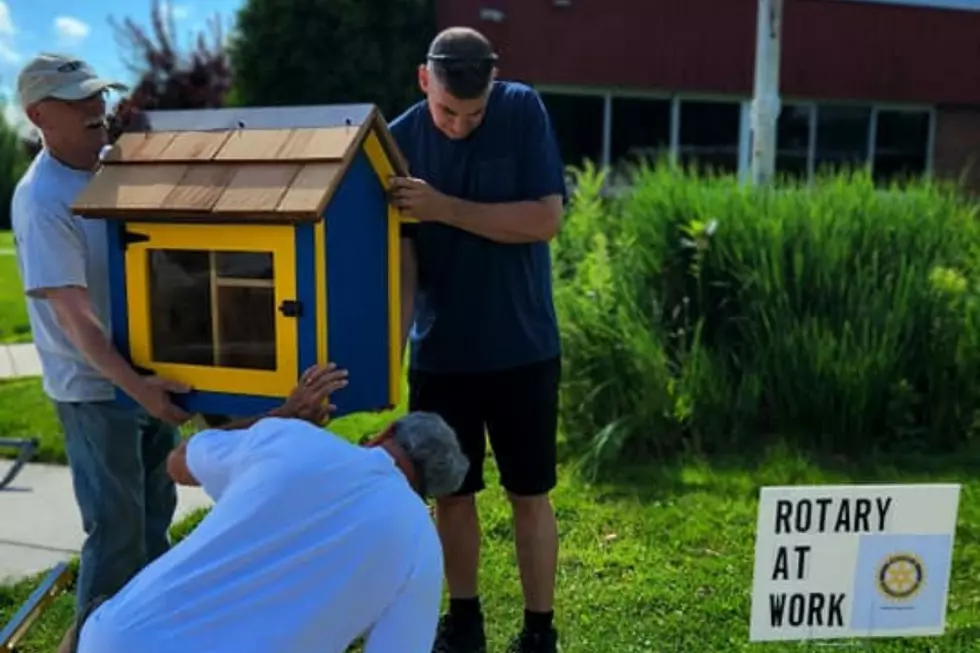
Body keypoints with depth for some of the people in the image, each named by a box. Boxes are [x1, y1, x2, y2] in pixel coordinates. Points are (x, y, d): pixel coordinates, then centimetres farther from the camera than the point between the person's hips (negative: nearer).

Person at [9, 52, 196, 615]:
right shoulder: (41, 202, -21)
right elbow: (75, 315, -27)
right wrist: (134, 385, -34)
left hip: (150, 370, 8)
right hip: (95, 389, -8)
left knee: (155, 511, 22)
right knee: (116, 529, 2)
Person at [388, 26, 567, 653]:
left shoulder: (525, 112, -8)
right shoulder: (400, 138, -4)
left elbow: (545, 219, -16)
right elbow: (400, 257, -5)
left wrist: (444, 207, -21)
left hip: (523, 348, -1)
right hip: (439, 353, 2)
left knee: (531, 496, 9)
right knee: (452, 493, 13)